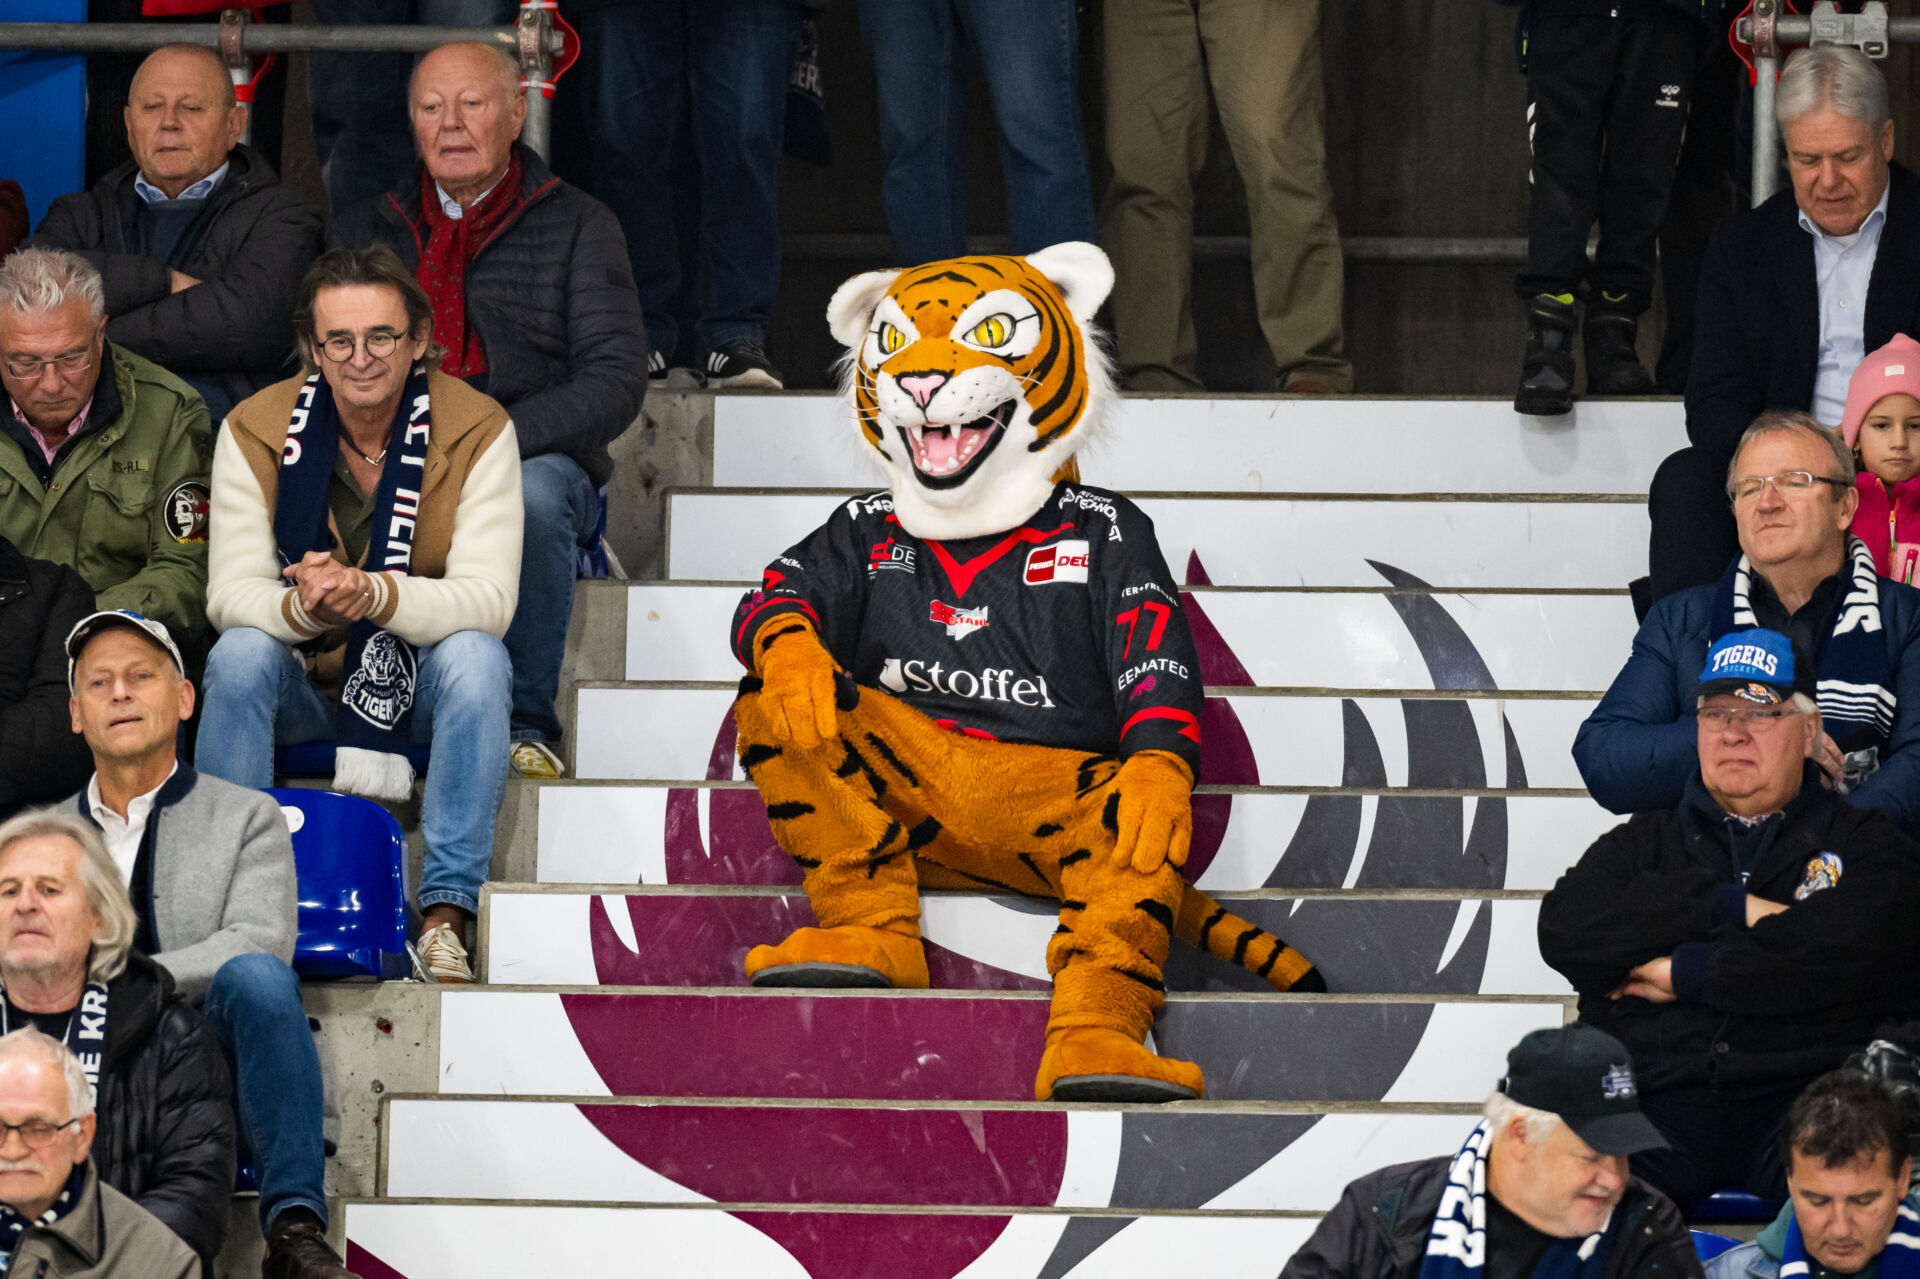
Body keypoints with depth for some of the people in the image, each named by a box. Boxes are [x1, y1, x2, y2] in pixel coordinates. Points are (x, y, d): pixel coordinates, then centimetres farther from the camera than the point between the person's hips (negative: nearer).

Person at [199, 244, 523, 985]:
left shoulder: (476, 431, -12)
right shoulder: (255, 431, -9)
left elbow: (488, 599, -22)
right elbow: (230, 595, -15)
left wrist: (373, 593, -42)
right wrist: (301, 607, -40)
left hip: (419, 687, -1)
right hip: (301, 682, 1)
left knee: (476, 656, -32)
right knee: (238, 655, -30)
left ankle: (446, 914, -30)